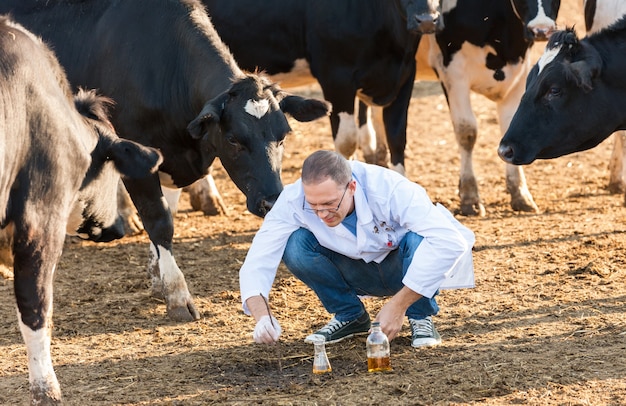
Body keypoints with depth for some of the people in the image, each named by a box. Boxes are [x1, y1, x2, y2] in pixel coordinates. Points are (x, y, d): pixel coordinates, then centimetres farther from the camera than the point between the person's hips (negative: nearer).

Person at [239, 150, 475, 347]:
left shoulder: (388, 188, -35)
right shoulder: (294, 201, -27)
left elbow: (449, 241, -41)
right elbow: (258, 261, -25)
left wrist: (398, 305, -41)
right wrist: (262, 316, -45)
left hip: (405, 269, -2)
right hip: (360, 274, 2)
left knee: (419, 240, -36)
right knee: (295, 246, -24)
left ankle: (421, 317, -8)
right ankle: (349, 316, -2)